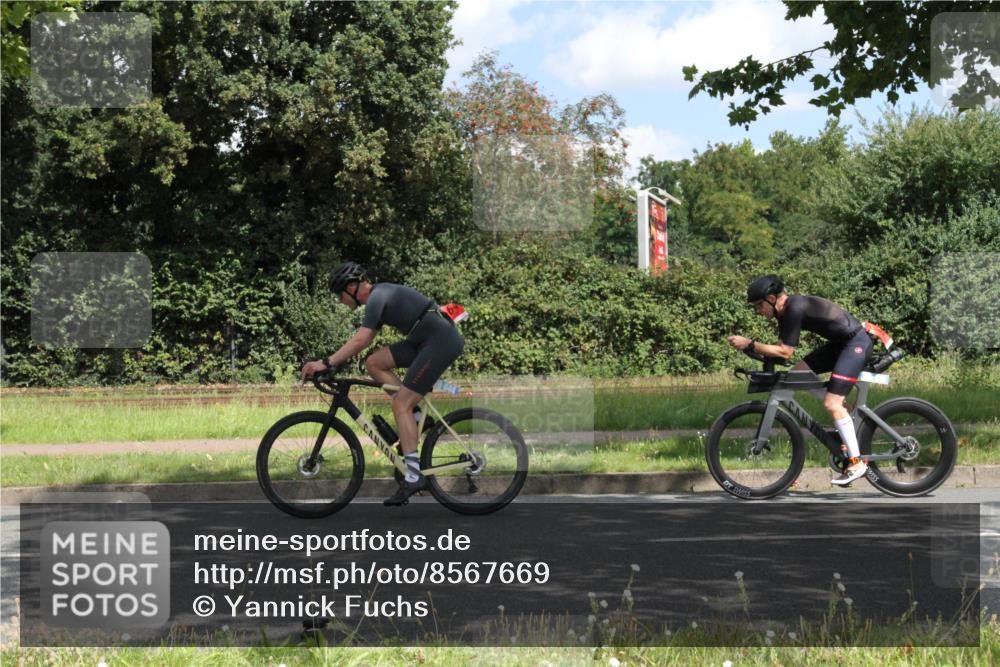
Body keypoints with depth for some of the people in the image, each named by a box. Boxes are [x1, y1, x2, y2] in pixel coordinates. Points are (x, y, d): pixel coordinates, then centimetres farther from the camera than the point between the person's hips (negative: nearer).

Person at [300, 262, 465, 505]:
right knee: (374, 363, 6)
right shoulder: (381, 294, 17)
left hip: (441, 341, -9)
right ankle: (416, 417, 9)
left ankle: (414, 476, -11)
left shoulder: (377, 298, -13)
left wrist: (326, 363, -25)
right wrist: (333, 362, 18)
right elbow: (365, 340, 22)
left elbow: (360, 340, -25)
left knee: (400, 404, -10)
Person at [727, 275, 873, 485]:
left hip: (856, 342, -10)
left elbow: (785, 352, -25)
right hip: (840, 342, 10)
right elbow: (782, 349, 7)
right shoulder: (785, 311, 5)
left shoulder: (795, 308, -24)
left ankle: (857, 462, -6)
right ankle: (845, 422, 15)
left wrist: (749, 344, -23)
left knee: (831, 403, -14)